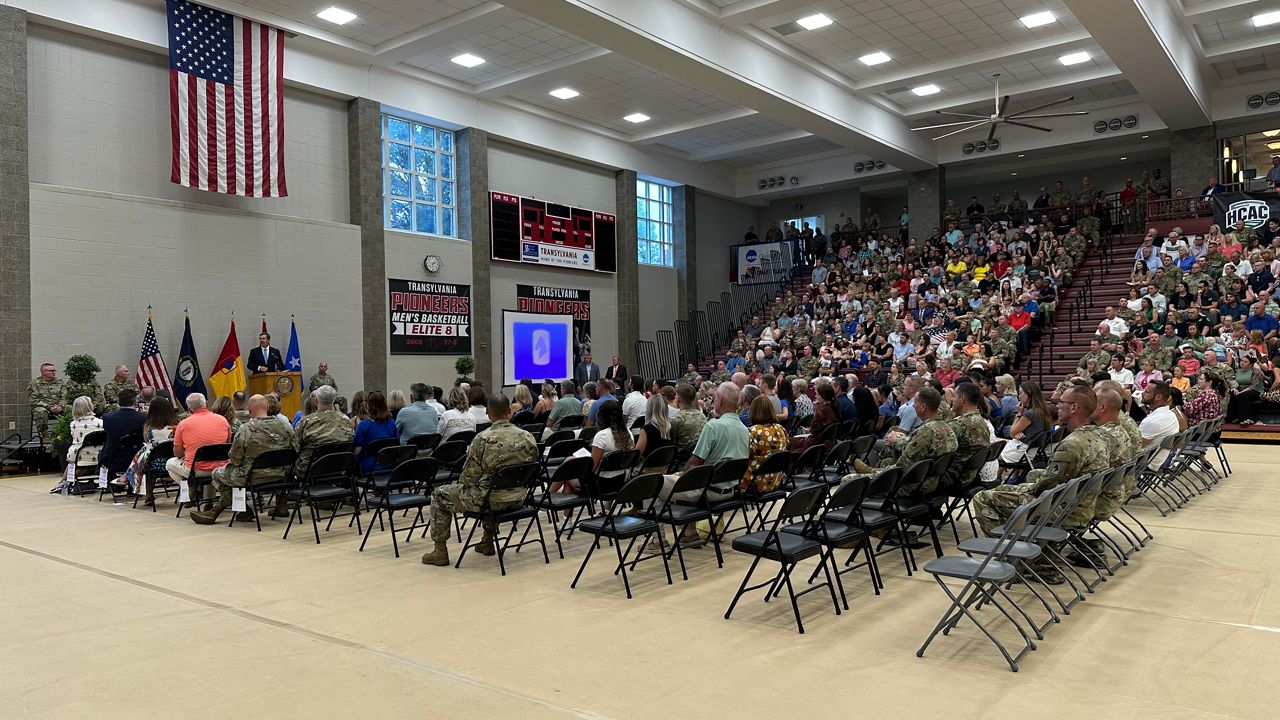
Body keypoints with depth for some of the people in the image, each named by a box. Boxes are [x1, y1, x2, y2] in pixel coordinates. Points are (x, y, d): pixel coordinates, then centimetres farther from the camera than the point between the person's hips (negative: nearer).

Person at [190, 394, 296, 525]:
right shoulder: (284, 426, -4)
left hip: (254, 477, -6)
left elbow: (235, 459, -12)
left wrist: (230, 459, 14)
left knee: (218, 474, 19)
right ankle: (216, 510, 34)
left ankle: (244, 509, 22)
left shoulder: (245, 429, -16)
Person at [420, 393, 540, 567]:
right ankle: (487, 542, 43)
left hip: (490, 500, -5)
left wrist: (461, 480, 10)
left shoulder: (483, 440, -20)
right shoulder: (528, 438, -6)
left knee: (439, 495, 16)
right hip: (518, 500, 5)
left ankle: (440, 551, 20)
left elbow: (468, 478, -13)